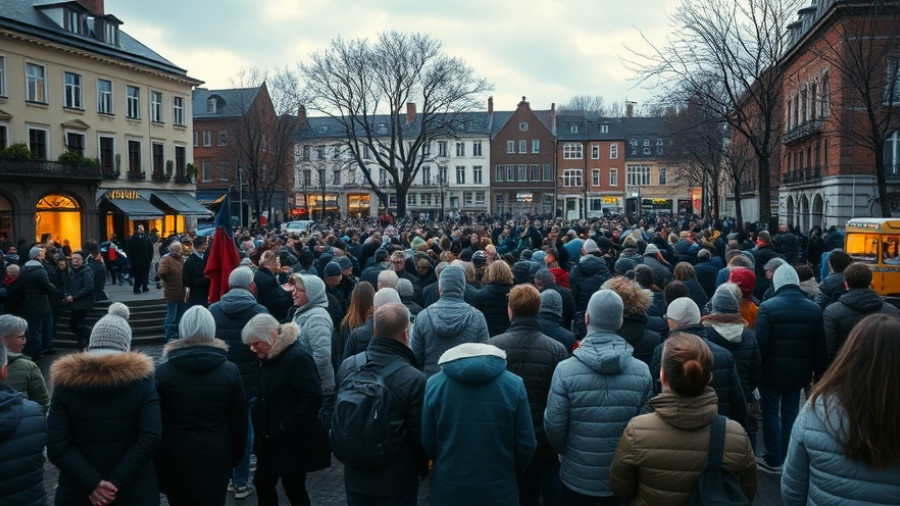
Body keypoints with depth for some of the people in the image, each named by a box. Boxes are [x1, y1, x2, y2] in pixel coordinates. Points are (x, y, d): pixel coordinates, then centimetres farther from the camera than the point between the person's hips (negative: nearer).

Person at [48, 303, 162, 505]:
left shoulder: (66, 382, -5)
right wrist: (117, 482, -15)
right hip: (135, 490, 0)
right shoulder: (141, 377, -8)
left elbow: (57, 446, -11)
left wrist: (91, 483, -13)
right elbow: (150, 438, -16)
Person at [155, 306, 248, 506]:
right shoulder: (230, 371, -7)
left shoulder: (163, 372, -9)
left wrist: (157, 459, 8)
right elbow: (239, 420, -1)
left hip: (175, 462, 0)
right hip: (216, 462, 0)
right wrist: (236, 456, 12)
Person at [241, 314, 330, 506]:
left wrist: (282, 430, -23)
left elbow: (313, 399, -27)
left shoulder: (297, 358, -21)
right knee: (263, 484, 14)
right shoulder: (269, 358, 7)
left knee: (294, 490, 5)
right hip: (271, 440, 9)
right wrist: (262, 429, 4)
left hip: (294, 443, -8)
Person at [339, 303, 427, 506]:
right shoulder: (414, 379, -24)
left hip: (355, 472, 4)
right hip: (396, 478, -4)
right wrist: (422, 468, 5)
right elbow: (419, 434, -14)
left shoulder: (347, 365, -10)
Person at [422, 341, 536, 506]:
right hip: (499, 490, 0)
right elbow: (526, 443, -5)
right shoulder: (514, 384, -8)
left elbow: (427, 442, -2)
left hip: (448, 489, 1)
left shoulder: (434, 384, -6)